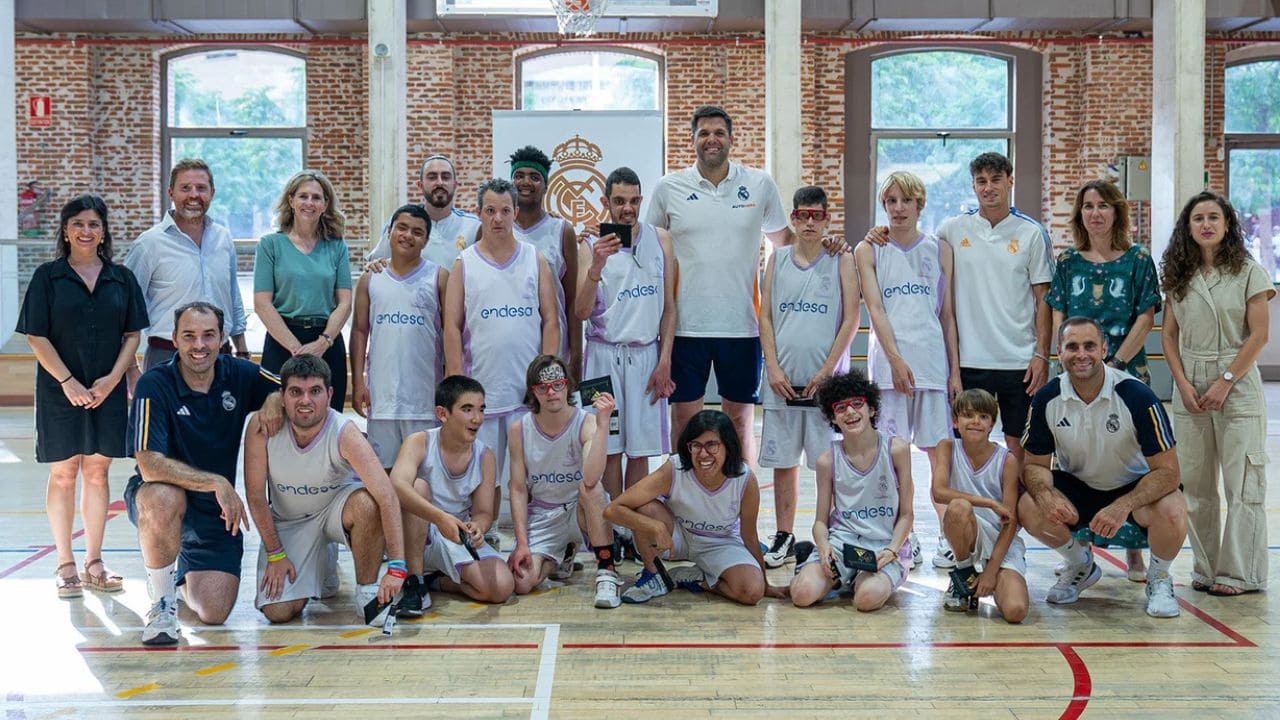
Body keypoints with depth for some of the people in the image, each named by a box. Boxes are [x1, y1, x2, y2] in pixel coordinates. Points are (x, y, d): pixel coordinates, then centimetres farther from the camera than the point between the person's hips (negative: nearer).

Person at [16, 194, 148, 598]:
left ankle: (94, 563, 15)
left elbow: (132, 335, 5)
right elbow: (37, 337, -4)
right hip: (61, 389, -2)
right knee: (64, 473, 2)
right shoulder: (48, 277, 0)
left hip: (108, 391, 2)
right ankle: (65, 566, 10)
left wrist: (112, 378, -8)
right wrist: (67, 381, -12)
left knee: (97, 472, 7)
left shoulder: (121, 278, 6)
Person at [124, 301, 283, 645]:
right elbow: (150, 465, -27)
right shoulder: (154, 384, -18)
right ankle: (161, 601, -15)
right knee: (163, 498, -41)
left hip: (218, 510, 4)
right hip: (161, 499, -3)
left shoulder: (239, 375, -5)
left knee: (214, 613, -9)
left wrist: (275, 400, -16)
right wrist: (216, 482, -34)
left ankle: (183, 572, 30)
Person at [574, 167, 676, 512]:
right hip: (604, 355, -2)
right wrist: (596, 267, -23)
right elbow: (582, 312, -8)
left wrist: (664, 362, 0)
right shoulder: (593, 245, -1)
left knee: (640, 450, 6)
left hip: (646, 354, 2)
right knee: (610, 449, 2)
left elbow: (669, 307, 7)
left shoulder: (660, 240, 6)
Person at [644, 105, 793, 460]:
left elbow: (783, 238, 17)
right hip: (685, 325, 0)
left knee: (741, 421, 8)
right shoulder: (668, 188, 4)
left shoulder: (760, 184, 5)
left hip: (742, 325, 0)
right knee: (684, 421, 5)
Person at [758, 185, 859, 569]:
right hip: (782, 380, 3)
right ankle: (784, 537, 17)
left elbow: (851, 319, -2)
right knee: (783, 461, 7)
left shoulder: (841, 260, 2)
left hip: (826, 380, -2)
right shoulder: (777, 260, 10)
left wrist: (827, 370, -10)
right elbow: (765, 317, 9)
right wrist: (773, 368, -3)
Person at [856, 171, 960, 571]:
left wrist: (955, 370, 5)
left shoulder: (940, 250, 11)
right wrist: (896, 359, -14)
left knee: (940, 450, 1)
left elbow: (947, 314, 10)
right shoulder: (869, 251, 6)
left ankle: (946, 537, 9)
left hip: (934, 360, 1)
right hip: (888, 362, -1)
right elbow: (875, 310, -3)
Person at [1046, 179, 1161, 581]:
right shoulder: (1068, 262, 8)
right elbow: (1058, 318, 7)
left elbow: (1145, 319, -2)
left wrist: (1115, 364, -10)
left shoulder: (1138, 260, 2)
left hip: (1127, 372, -2)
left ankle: (1135, 552, 8)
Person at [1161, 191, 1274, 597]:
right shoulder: (1178, 277, 9)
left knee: (1242, 483, -2)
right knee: (1195, 484, 6)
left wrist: (1225, 382, -12)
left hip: (1237, 384, -4)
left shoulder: (1249, 273, -1)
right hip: (1189, 385, 4)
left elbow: (1258, 334, -6)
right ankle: (1206, 568, 15)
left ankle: (1241, 574, 4)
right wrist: (1183, 384, -4)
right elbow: (1169, 336, 8)